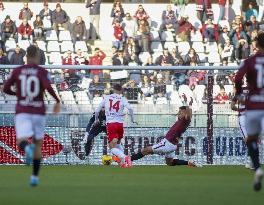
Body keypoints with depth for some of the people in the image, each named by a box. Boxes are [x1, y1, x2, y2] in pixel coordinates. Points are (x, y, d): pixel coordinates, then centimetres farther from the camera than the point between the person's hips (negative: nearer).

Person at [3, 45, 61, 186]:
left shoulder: (17, 71, 4)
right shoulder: (42, 72, -3)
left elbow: (6, 89, 6)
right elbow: (48, 87, -20)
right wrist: (58, 101, -6)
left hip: (22, 111, 0)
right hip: (38, 111, 0)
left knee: (21, 141, -11)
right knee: (38, 144, 15)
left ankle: (27, 148, -50)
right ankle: (35, 177, 13)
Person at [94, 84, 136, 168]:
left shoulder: (106, 98, 8)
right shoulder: (122, 99, 3)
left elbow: (97, 111, 11)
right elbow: (130, 109, -14)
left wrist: (96, 120, 30)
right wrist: (132, 119, 1)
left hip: (110, 124, -2)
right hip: (120, 123, 2)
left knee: (113, 147, -5)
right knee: (118, 143, 26)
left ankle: (124, 157, -31)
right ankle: (123, 161, 11)